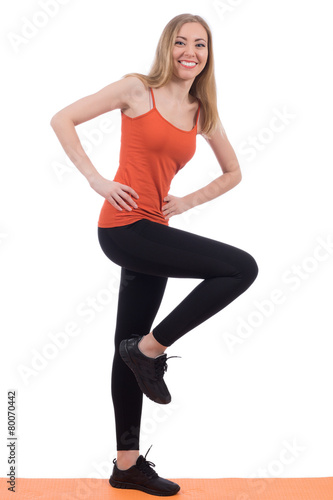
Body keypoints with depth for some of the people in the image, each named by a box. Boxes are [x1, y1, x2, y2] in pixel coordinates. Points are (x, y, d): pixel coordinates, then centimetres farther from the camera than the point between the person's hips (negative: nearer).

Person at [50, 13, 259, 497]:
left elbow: (233, 172, 23)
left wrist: (188, 201, 8)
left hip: (153, 232, 6)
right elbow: (63, 119, -3)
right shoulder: (138, 90, -3)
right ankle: (150, 348, -4)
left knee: (129, 346, 12)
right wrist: (96, 180, -11)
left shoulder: (203, 113, 12)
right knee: (242, 267, -15)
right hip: (124, 226, -6)